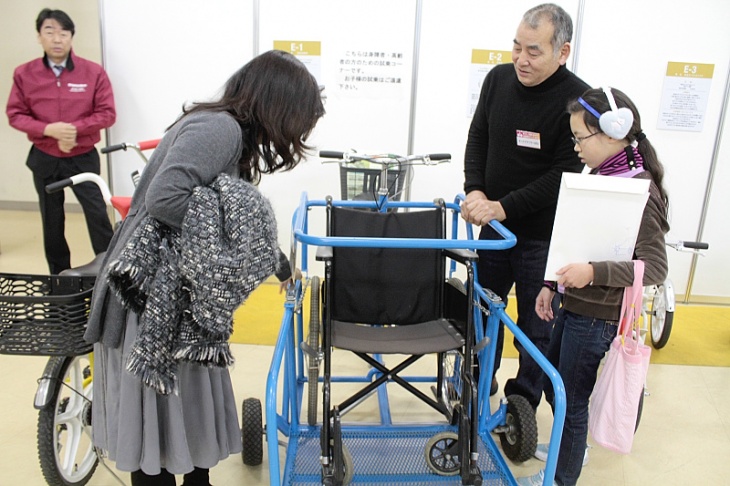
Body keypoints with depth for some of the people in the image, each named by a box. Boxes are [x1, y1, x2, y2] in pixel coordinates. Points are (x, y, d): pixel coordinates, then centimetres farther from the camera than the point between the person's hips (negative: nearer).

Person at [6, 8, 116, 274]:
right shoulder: (24, 74, -4)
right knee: (51, 220, 13)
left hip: (83, 158, -2)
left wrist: (75, 128, -21)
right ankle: (59, 277, 29)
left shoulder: (93, 72, -8)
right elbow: (15, 115, -1)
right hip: (44, 159, 3)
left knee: (97, 214, -5)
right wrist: (48, 129, -19)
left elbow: (107, 113, -7)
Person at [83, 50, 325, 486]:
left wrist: (277, 262, 19)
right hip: (153, 298, -9)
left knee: (195, 405, 19)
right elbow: (164, 198, -30)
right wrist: (229, 217, -17)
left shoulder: (230, 130, 11)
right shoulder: (219, 127, -19)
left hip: (181, 295, 9)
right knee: (159, 412, 7)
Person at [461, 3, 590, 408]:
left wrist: (504, 207, -22)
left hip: (543, 235, -5)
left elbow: (564, 175, -18)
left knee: (536, 326, 9)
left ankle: (523, 403, 30)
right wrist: (474, 191, -8)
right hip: (494, 225, 5)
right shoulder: (499, 78, -1)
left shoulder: (578, 99, -17)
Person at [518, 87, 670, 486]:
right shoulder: (601, 177, 6)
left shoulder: (640, 191, -20)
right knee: (552, 384, 24)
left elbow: (655, 267, -25)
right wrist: (552, 285, 13)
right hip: (574, 305, 9)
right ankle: (570, 447, 49)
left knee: (571, 400, 7)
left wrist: (593, 273, -37)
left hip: (598, 316, -9)